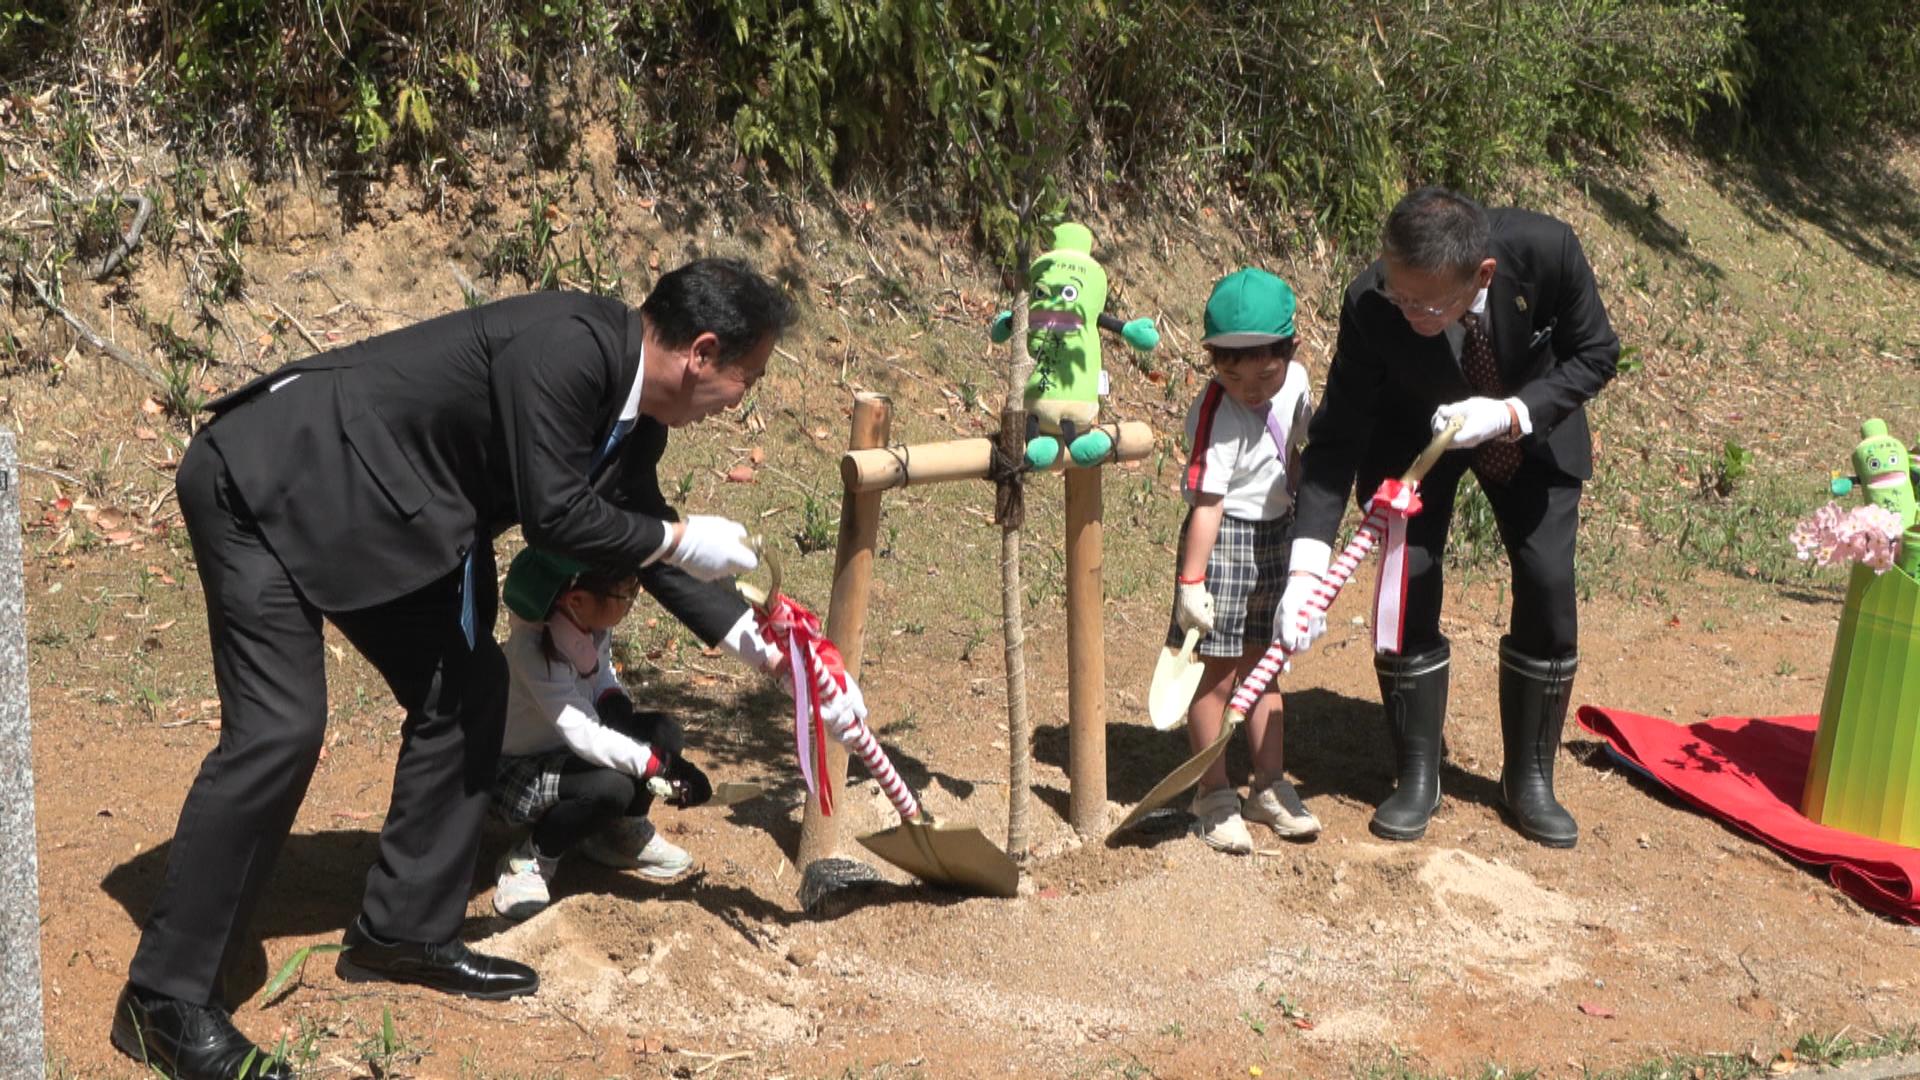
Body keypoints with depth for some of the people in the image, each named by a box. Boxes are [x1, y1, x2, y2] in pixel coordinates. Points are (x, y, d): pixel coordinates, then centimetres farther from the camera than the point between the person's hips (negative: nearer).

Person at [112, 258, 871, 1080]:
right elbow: (554, 516, -23)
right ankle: (166, 998, -3)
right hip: (272, 480, -10)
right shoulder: (569, 346, -24)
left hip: (372, 513, 10)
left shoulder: (632, 411, 5)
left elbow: (641, 528, 18)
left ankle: (404, 930, 21)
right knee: (280, 730, -15)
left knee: (467, 686, 9)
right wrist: (679, 539, -9)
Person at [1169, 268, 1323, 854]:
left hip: (1276, 535, 6)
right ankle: (1214, 794, 12)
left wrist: (1305, 530, 20)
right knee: (1218, 671, -1)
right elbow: (1206, 502, -26)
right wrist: (1191, 582, -26)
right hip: (1224, 539, -6)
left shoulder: (1295, 381, -3)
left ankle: (1270, 786, 24)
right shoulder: (1215, 417, -23)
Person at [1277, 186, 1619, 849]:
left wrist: (1510, 414, -35)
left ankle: (1530, 780, 15)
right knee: (1410, 590, -8)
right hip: (1414, 438, -1)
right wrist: (1306, 568, -40)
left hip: (1533, 425, 1)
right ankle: (1417, 780, 10)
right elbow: (1336, 438, -30)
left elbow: (1595, 352, -18)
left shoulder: (1545, 249, -35)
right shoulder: (1370, 306, -35)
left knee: (1547, 591, -2)